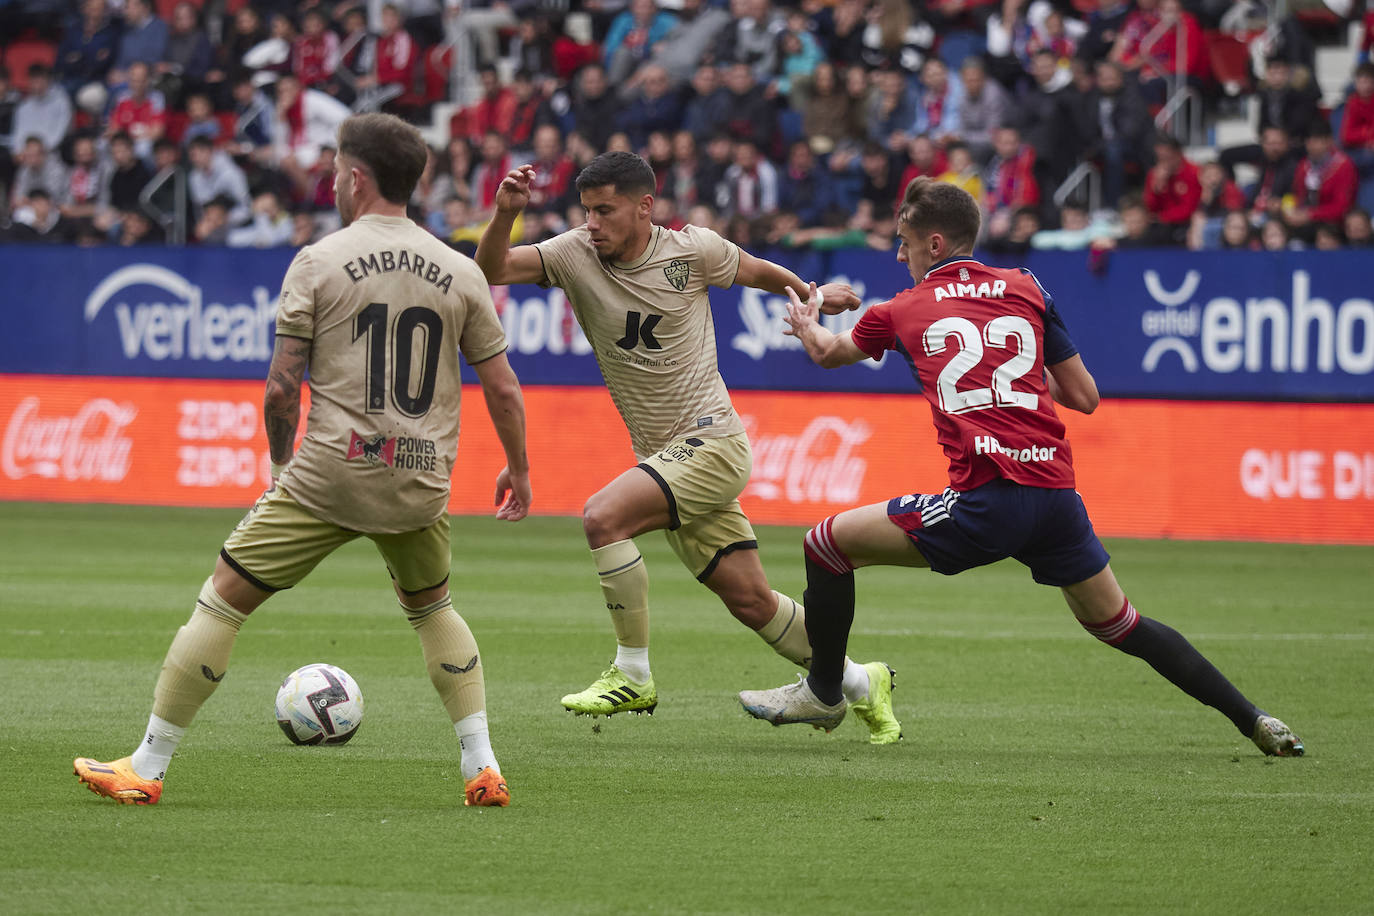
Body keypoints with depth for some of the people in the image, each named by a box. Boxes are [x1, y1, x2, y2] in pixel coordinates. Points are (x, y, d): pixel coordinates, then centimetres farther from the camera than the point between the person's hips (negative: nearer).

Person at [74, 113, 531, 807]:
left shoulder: (318, 262, -3)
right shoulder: (460, 273, 6)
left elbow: (281, 389, -5)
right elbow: (503, 391, 8)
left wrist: (280, 464, 12)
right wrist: (517, 470, 23)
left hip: (331, 471, -4)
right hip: (421, 484, 4)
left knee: (222, 600, 6)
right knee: (431, 607, 28)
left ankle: (146, 767, 9)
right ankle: (482, 768, 18)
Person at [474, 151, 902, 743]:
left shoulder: (691, 249, -6)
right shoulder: (575, 255, 0)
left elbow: (758, 273, 14)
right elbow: (490, 269, -12)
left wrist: (814, 294, 7)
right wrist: (504, 212, -27)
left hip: (712, 443, -5)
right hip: (662, 456, 5)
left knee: (603, 516, -26)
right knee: (751, 603, 7)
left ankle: (632, 674, -15)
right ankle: (859, 683, 27)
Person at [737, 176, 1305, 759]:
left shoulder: (904, 311, 11)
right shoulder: (1026, 291, 15)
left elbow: (828, 354, 32)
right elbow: (1085, 397, 17)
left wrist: (804, 323, 55)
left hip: (985, 503, -4)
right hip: (1057, 493, 4)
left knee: (828, 542, 9)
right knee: (1116, 623, 20)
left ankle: (823, 691, 21)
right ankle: (1253, 721, 18)